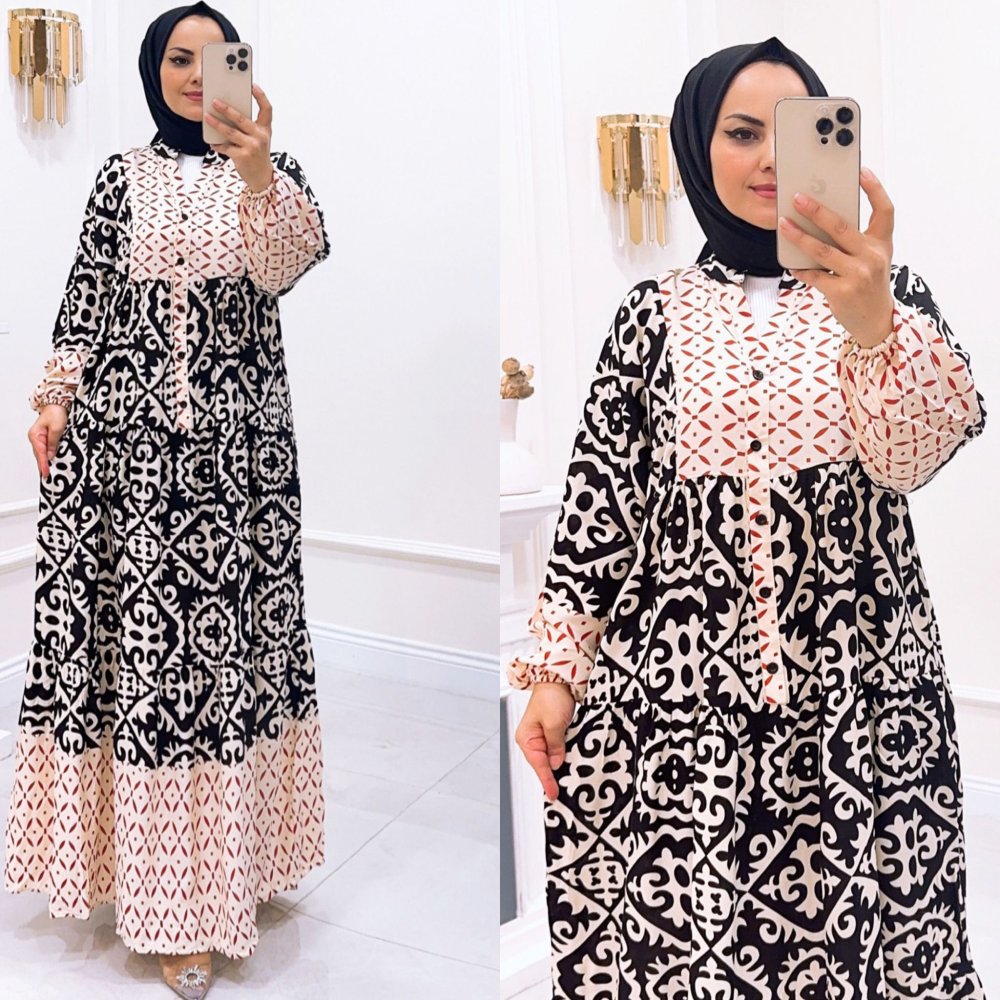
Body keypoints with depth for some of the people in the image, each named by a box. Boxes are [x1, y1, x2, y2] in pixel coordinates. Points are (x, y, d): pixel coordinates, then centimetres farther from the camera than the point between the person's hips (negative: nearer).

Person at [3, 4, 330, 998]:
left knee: (226, 631, 0)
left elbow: (289, 262, -16)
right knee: (141, 628, 0)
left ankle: (214, 862, 12)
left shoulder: (270, 167, 6)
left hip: (238, 437, -1)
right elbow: (86, 295, 12)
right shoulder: (123, 175, 11)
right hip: (127, 433, 1)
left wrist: (256, 175, -34)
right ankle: (164, 876, 13)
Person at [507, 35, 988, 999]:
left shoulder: (888, 293, 5)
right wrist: (554, 669, 1)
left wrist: (871, 325, -33)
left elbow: (915, 450, -14)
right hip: (676, 697, 0)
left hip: (858, 691, 0)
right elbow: (598, 499, 5)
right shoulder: (654, 313, 5)